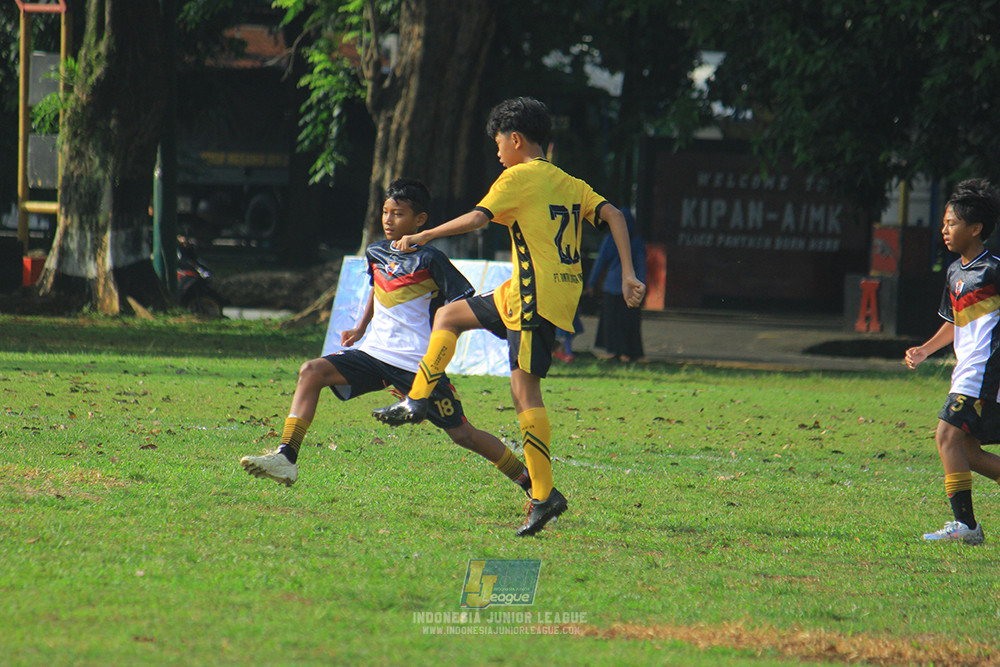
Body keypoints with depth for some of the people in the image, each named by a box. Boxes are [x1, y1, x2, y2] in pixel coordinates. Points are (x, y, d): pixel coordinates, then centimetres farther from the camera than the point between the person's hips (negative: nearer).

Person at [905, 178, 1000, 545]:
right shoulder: (955, 271, 17)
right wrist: (925, 350, 17)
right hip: (967, 371, 9)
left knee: (948, 435, -17)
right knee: (967, 451, 6)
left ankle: (965, 524, -18)